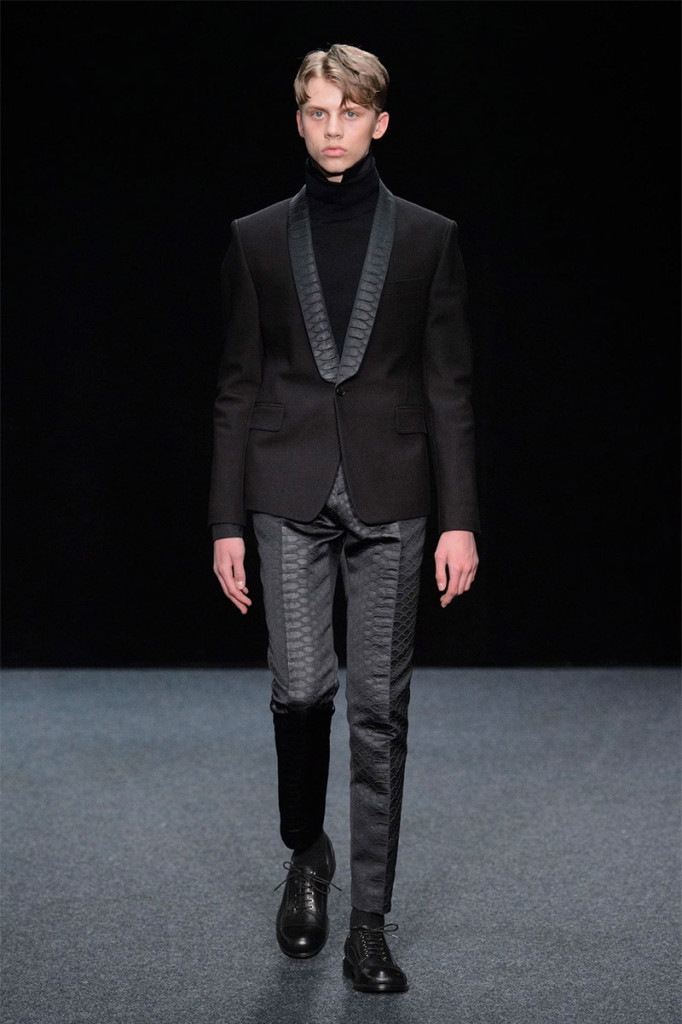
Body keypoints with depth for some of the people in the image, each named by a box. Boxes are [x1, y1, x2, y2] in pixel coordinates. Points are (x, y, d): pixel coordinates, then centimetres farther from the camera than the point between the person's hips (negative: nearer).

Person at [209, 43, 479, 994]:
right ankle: (306, 853, 20)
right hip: (291, 497, 0)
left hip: (389, 499, 0)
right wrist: (226, 522, 2)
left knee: (380, 709, 1)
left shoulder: (428, 238, 4)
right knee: (302, 687, -10)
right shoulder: (258, 239, 6)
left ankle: (369, 925, 9)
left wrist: (461, 520, -3)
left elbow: (449, 387, 3)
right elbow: (239, 389, 7)